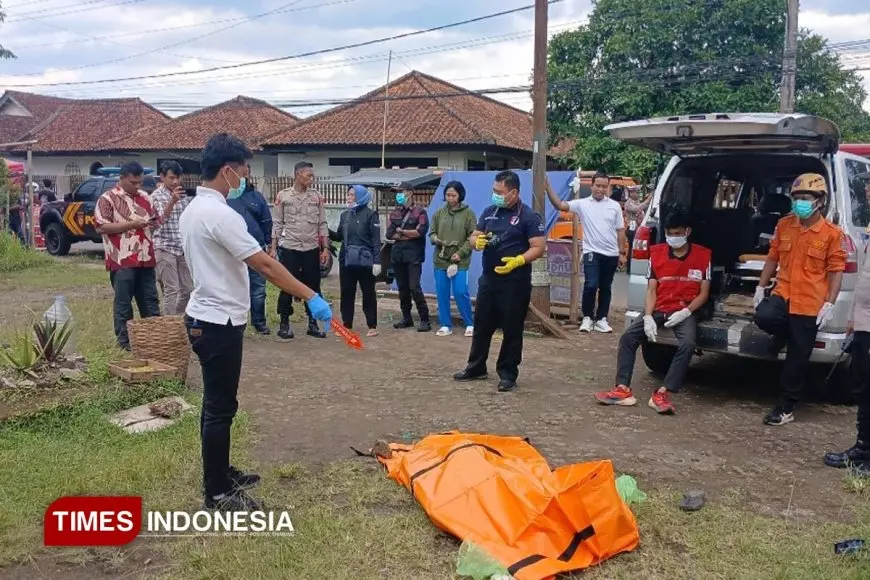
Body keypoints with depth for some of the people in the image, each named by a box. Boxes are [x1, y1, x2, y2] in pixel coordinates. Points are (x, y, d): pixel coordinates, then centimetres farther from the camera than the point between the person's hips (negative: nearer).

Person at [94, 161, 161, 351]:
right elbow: (101, 227, -13)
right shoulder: (107, 199, -4)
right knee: (123, 303, 2)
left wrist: (152, 224, 3)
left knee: (150, 300, 11)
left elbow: (156, 219, 26)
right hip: (122, 261, -6)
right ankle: (124, 342, 9)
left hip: (146, 259, 6)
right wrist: (131, 224, -16)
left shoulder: (145, 197, 14)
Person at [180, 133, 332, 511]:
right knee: (221, 408, -2)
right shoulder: (219, 214, -22)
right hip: (218, 323, -11)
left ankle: (219, 474, 30)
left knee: (216, 404, 18)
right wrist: (311, 297, -22)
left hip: (206, 318, 11)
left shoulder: (195, 208, 11)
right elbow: (265, 265, -25)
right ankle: (217, 493, 8)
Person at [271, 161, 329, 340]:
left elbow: (322, 224, 6)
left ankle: (313, 323, 17)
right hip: (289, 248, -2)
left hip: (312, 249, 2)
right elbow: (277, 224, 1)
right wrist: (273, 248, -2)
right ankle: (284, 323, 14)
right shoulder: (283, 196, -1)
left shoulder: (317, 196, 4)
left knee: (313, 287, 7)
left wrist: (325, 248, 2)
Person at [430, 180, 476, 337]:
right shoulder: (439, 213, 7)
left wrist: (461, 253, -13)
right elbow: (432, 232, 13)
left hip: (460, 261, -4)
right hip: (440, 260, 4)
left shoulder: (468, 213, -2)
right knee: (442, 293, 6)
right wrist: (435, 239, -10)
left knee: (461, 292, -7)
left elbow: (472, 237, -4)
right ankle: (446, 325, 17)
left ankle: (470, 324, 10)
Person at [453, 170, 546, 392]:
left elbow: (539, 247, -13)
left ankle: (508, 374, 14)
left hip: (515, 283, -6)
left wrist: (518, 261, -28)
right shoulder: (489, 212, 9)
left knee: (511, 329, 3)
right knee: (481, 325, 13)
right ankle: (476, 368, 26)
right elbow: (474, 237, 13)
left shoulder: (528, 216, -9)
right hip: (488, 279, 6)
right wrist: (477, 242, -11)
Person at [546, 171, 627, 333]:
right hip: (592, 252, -3)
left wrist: (622, 253, 6)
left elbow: (620, 231, 8)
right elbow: (559, 205, -9)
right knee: (591, 285, -13)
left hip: (611, 254, 3)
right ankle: (588, 318, 2)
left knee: (605, 288, 9)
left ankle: (601, 319, 18)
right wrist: (548, 187, -20)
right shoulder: (582, 204, -1)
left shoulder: (614, 206, 5)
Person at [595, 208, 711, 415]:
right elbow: (651, 289, 4)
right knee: (627, 337, -16)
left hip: (684, 311, -3)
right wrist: (648, 317, -12)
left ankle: (662, 394, -30)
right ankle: (623, 389, -19)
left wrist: (685, 312, -16)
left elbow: (704, 293, 1)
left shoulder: (703, 255, 0)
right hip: (659, 309, 3)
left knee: (688, 344, -31)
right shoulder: (656, 252, 7)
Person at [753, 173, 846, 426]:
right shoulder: (784, 225, 5)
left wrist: (829, 304, -13)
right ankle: (785, 332, 9)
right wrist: (761, 287, 10)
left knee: (797, 358, 2)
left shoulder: (832, 233, -7)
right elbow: (773, 258, 13)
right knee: (763, 317, -29)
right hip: (783, 293, 3)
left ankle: (787, 408, 14)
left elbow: (836, 271, -6)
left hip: (810, 303, -3)